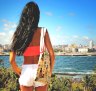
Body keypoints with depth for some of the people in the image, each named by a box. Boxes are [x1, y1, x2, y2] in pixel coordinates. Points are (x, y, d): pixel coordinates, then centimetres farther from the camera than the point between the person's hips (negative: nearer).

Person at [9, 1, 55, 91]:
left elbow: (11, 60, -4)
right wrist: (49, 71, 9)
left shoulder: (18, 33, -3)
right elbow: (52, 55, -6)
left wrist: (19, 72, 12)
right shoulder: (43, 31, -7)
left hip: (26, 71, 1)